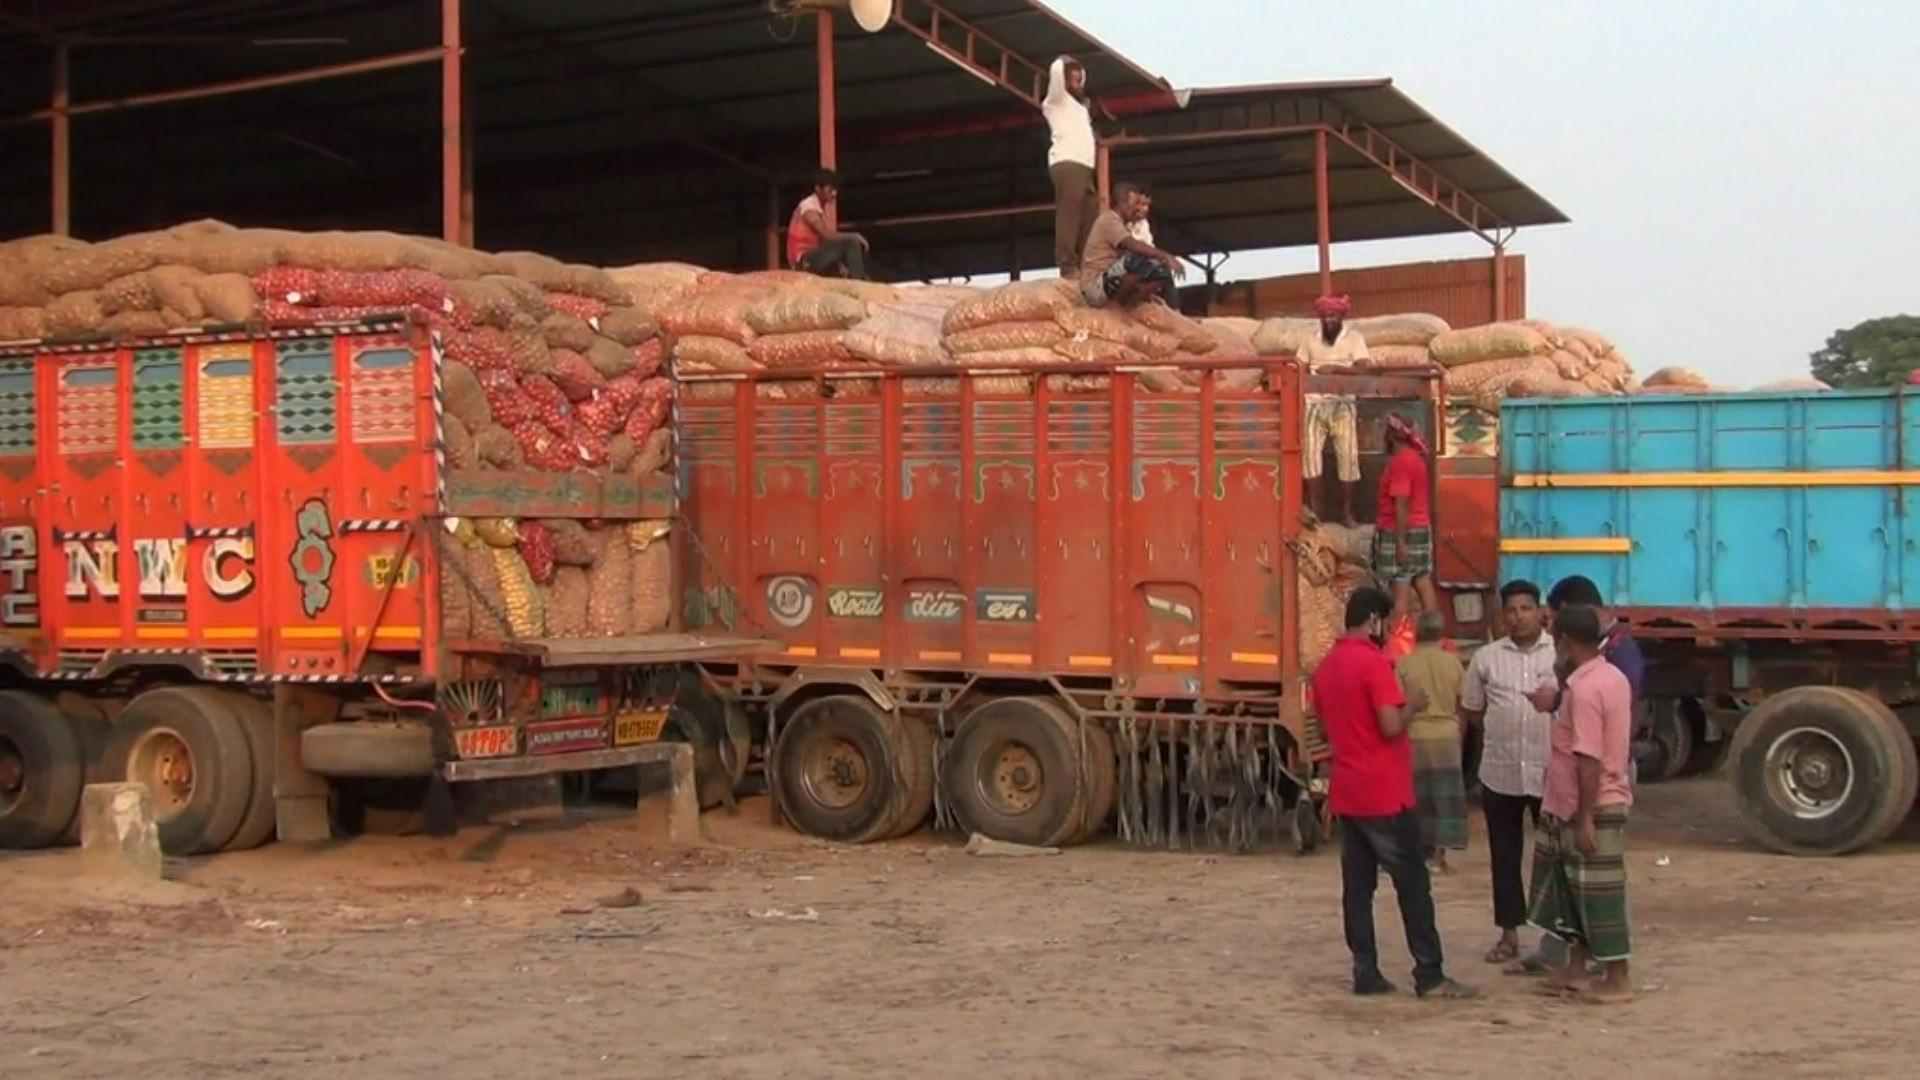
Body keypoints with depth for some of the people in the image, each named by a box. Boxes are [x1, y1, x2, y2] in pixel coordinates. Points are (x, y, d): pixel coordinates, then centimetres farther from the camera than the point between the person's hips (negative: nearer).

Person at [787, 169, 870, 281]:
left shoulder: (820, 208, 14)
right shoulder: (809, 207, -14)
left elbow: (824, 239, 9)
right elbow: (828, 236, -23)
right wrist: (854, 236, -12)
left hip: (814, 257, 9)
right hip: (805, 260, -9)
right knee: (851, 241, -19)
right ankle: (858, 284, -18)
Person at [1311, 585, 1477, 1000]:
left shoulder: (1326, 667, 11)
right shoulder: (1373, 662, -15)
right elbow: (1391, 727, -20)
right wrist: (1411, 705, -2)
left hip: (1346, 793, 8)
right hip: (1384, 794, -8)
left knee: (1357, 885, 7)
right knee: (1412, 883, -2)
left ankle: (1366, 973, 8)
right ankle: (1429, 975, 0)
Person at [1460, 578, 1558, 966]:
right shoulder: (1486, 657, 3)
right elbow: (1470, 709, 12)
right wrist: (1500, 733, 7)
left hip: (1550, 772, -2)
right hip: (1500, 772, 2)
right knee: (1504, 856, 9)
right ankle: (1509, 934, 19)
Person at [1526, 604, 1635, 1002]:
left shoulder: (1583, 689, -22)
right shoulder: (1613, 677, 8)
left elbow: (1588, 760, -24)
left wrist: (1585, 819, -22)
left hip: (1592, 809, -10)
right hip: (1605, 802, 10)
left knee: (1597, 893, -2)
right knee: (1577, 890, 16)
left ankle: (1617, 979, 5)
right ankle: (1576, 970, 23)